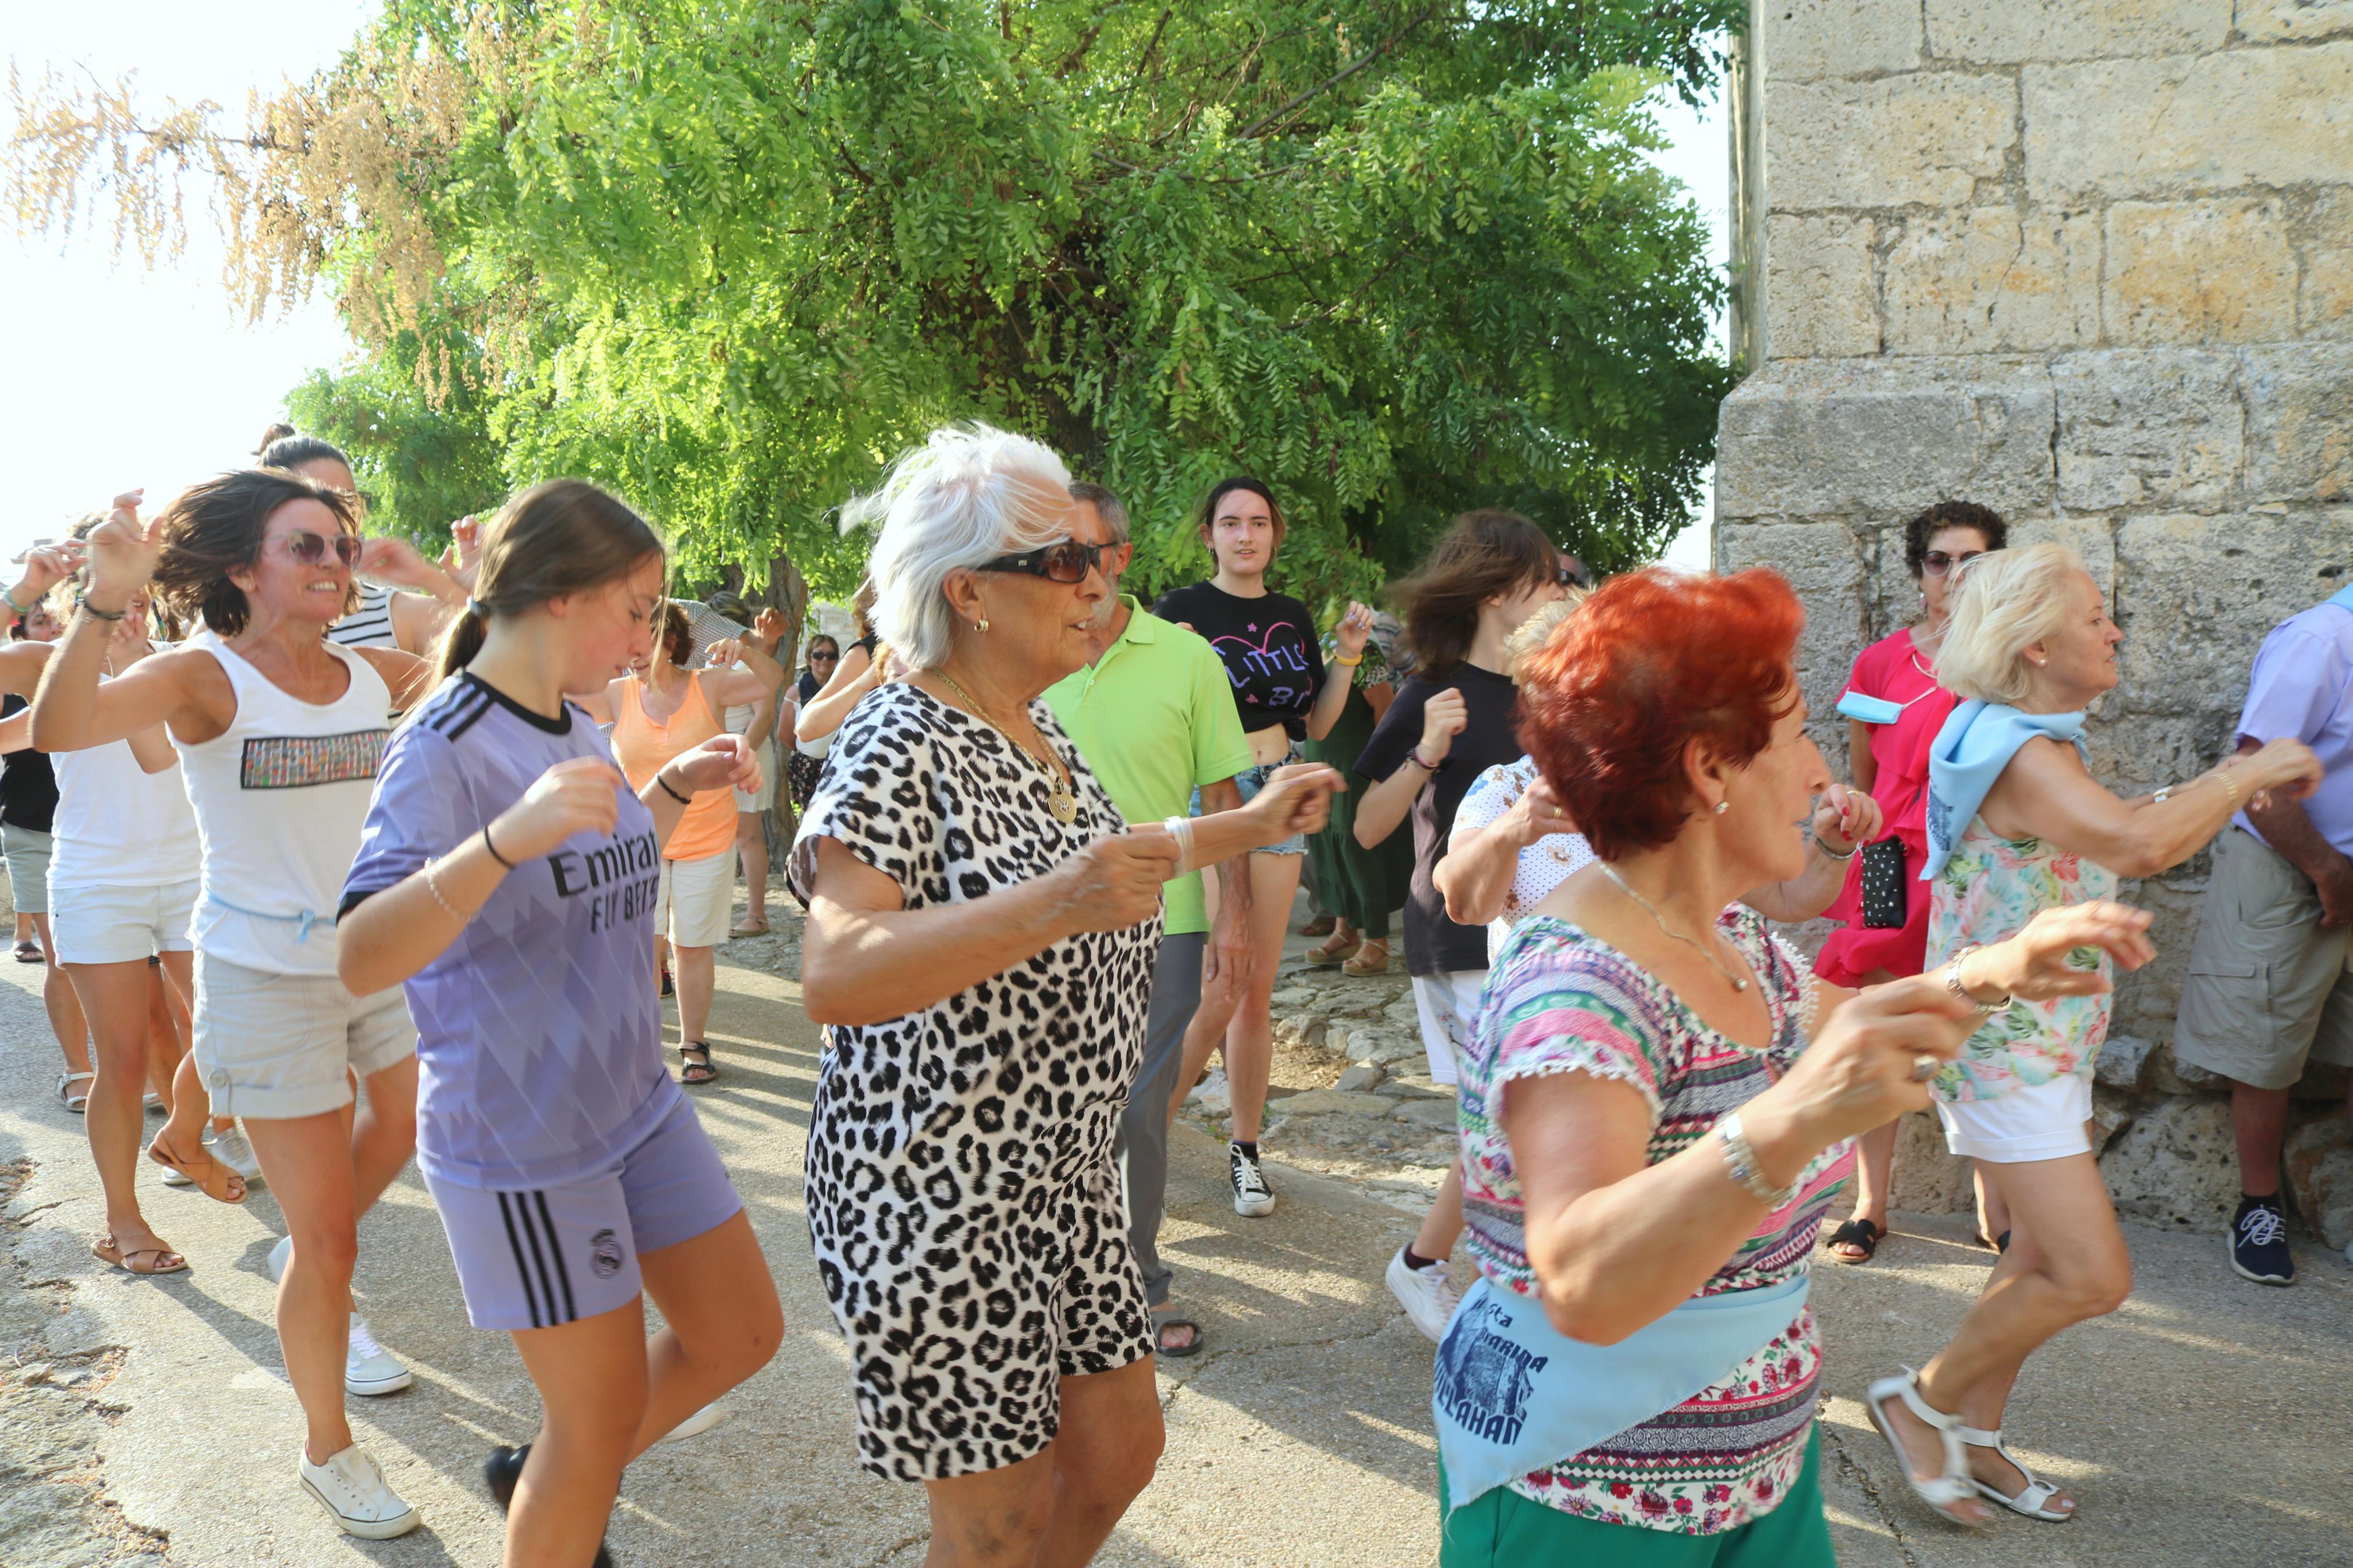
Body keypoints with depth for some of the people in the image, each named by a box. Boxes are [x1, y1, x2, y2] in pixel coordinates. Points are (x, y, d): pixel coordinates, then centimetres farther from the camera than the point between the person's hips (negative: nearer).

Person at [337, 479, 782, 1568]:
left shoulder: (574, 731, 5)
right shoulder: (444, 747, -19)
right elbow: (360, 959, -30)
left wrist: (677, 785, 8)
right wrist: (508, 836, -44)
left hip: (639, 1104, 8)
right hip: (521, 1145, -8)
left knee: (741, 1336, 15)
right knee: (605, 1416, 5)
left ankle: (540, 1477, 36)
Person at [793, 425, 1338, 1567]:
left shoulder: (1039, 732, 8)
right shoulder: (900, 743, -20)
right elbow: (834, 977, -32)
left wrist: (1248, 828, 27)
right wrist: (1049, 906, -44)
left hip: (1061, 1169, 9)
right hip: (934, 1194, -9)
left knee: (1120, 1450, 18)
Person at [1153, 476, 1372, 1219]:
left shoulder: (1293, 617, 12)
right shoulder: (1181, 610, -4)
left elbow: (1315, 726, 16)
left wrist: (1347, 657, 5)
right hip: (1205, 802, -5)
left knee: (1258, 991, 9)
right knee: (1216, 991, -11)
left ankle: (1245, 1149, 21)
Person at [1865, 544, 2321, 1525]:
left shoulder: (2044, 745, 12)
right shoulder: (2016, 753, -22)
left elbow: (2124, 835, 22)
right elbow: (2138, 845, -36)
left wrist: (2228, 786, 9)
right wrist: (2251, 773, -21)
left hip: (2047, 1040, 10)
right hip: (2001, 1043, -10)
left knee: (2048, 1256, 15)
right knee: (2093, 1276, -9)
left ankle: (1974, 1436, 28)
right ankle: (1924, 1401, 8)